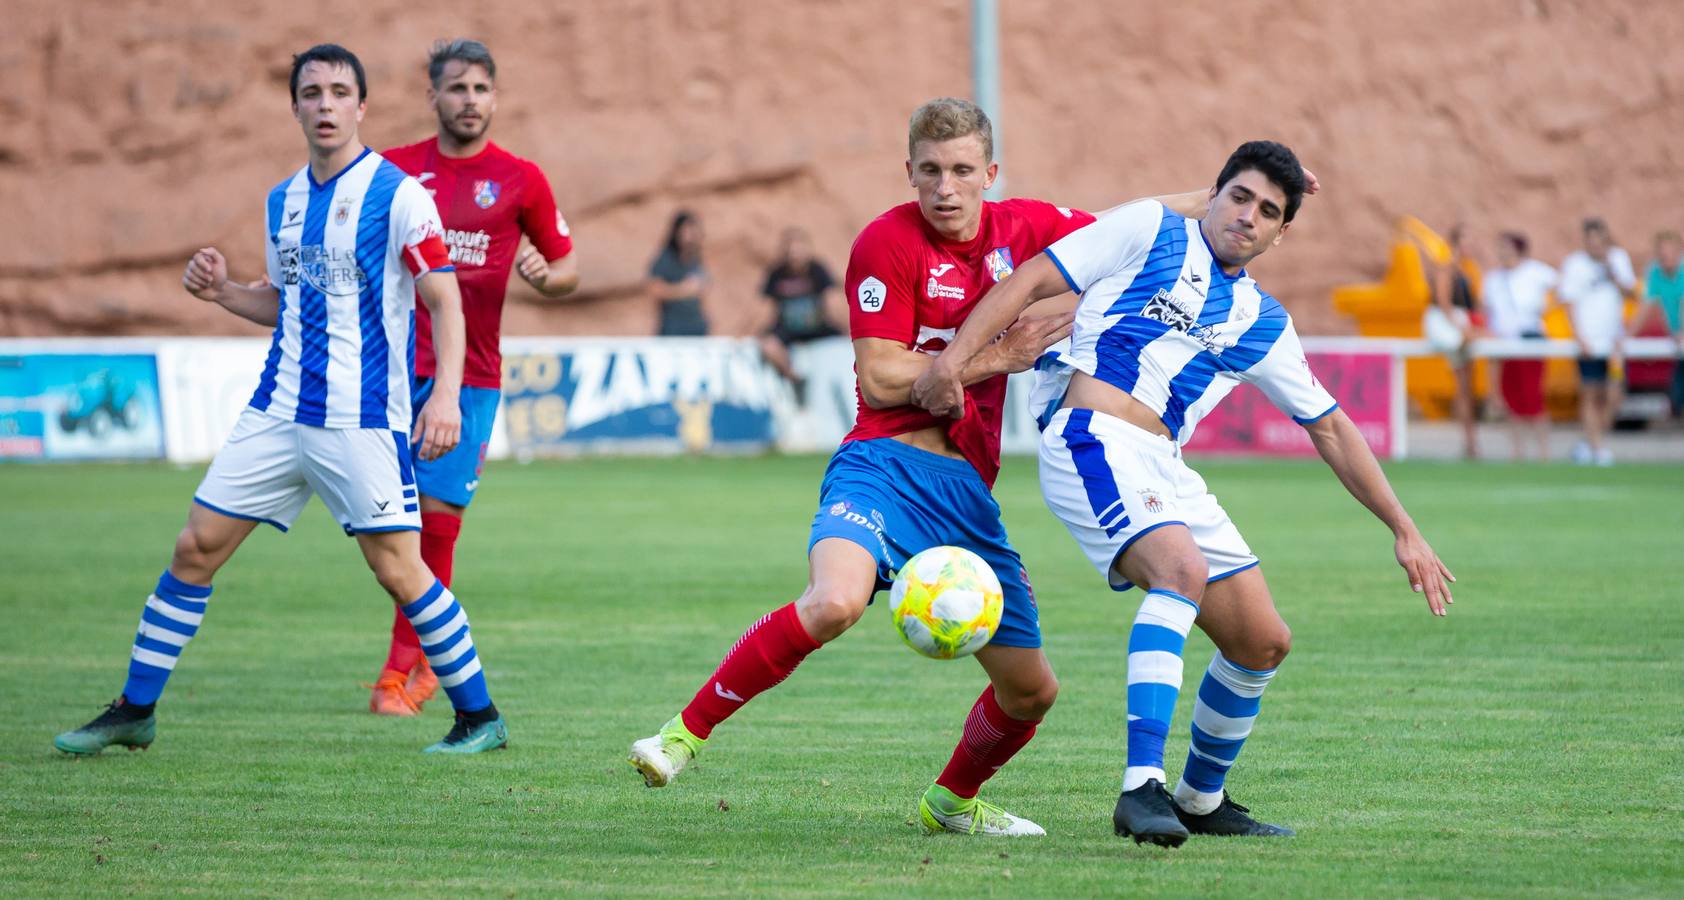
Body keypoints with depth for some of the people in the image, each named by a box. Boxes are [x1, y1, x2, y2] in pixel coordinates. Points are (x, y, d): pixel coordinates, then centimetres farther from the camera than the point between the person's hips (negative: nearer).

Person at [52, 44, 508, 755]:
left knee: (398, 570, -8)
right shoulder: (283, 201, 13)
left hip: (362, 422, -6)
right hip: (277, 413, 6)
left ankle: (479, 717, 7)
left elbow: (444, 300, -11)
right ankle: (135, 711, 14)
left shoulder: (397, 193, -8)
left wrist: (444, 392, -23)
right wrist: (224, 291, 6)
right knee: (196, 548, 4)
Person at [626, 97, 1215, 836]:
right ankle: (685, 732, -22)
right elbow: (881, 380, -11)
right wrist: (996, 356, -11)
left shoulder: (1024, 227, 9)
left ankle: (952, 800, 41)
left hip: (970, 490, 6)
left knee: (1030, 690, 11)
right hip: (888, 464, -6)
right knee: (834, 601, -37)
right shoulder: (888, 242, -7)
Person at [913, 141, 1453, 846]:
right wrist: (955, 357, -12)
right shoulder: (1151, 232, 7)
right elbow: (1030, 282, 2)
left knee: (1264, 641, 5)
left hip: (1165, 470, 7)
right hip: (1092, 438, -7)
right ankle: (1141, 788, -40)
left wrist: (1404, 531, 20)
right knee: (1182, 569, -32)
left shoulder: (1262, 324, 20)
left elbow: (1331, 430, 24)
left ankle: (1201, 800, 28)